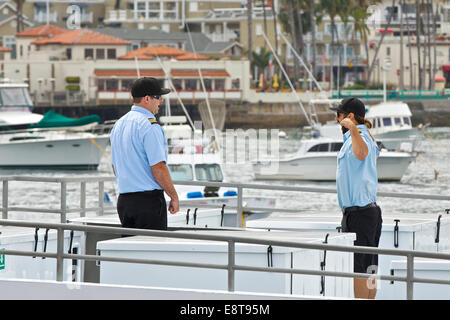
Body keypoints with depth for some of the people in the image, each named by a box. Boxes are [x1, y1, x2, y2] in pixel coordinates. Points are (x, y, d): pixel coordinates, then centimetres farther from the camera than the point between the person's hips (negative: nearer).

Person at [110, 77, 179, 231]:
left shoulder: (118, 125, 14)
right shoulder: (149, 126, -13)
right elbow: (158, 167, -17)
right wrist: (174, 196, -8)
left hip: (123, 200, 8)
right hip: (149, 199, -8)